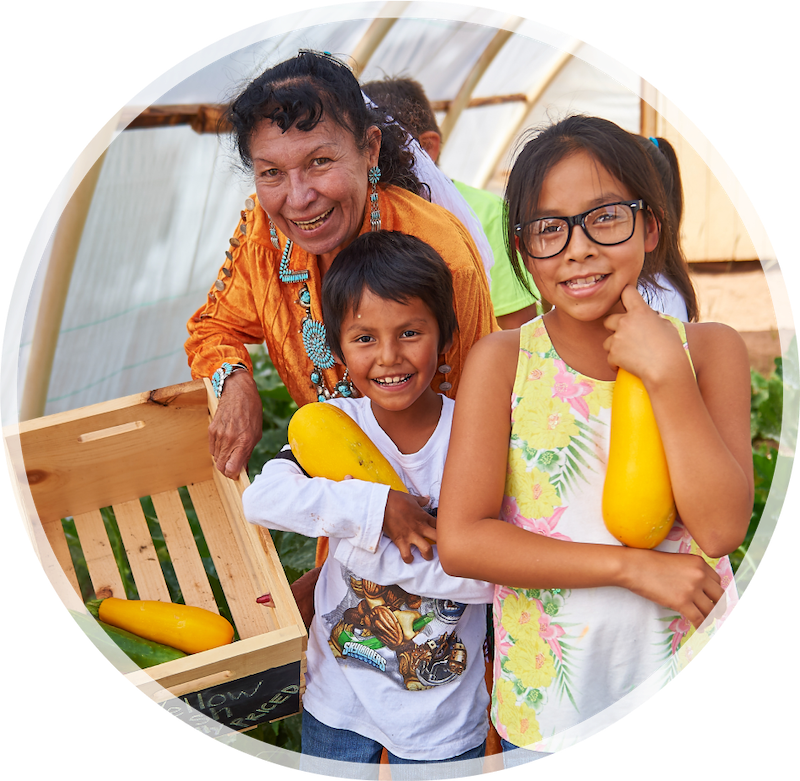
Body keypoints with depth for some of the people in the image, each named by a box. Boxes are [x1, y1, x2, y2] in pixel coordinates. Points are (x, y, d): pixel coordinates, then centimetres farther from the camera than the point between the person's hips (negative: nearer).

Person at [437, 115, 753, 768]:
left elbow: (722, 528, -14)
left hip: (690, 686, 1)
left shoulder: (709, 350, -5)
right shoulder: (502, 360, -8)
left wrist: (665, 374, -20)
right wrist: (634, 566, -19)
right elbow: (459, 541, -15)